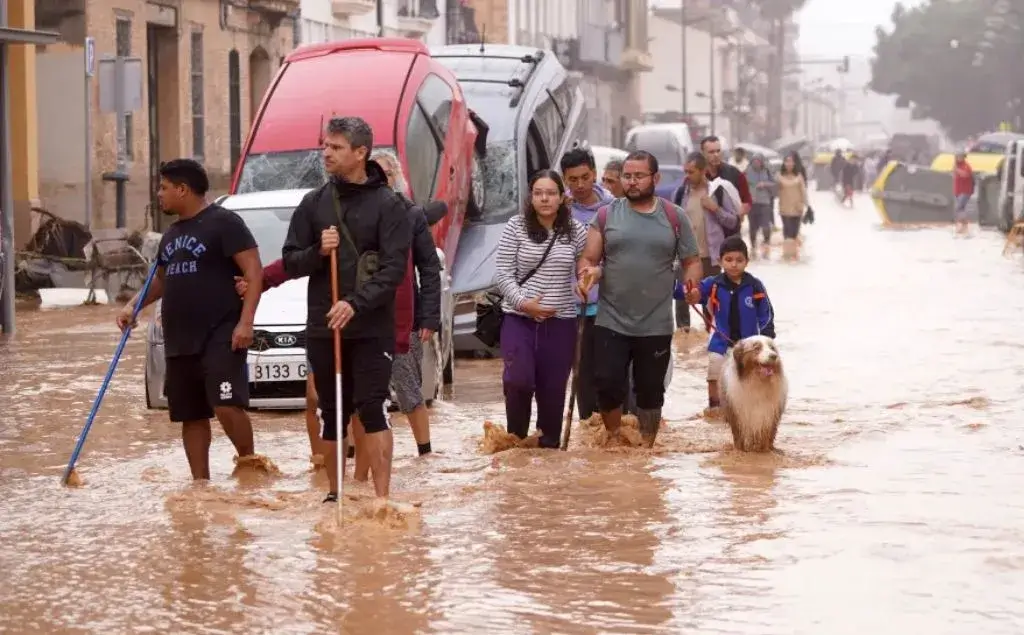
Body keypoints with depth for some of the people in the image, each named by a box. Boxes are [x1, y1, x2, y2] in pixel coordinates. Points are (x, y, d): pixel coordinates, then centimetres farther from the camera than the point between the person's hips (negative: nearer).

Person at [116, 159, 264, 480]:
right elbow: (161, 279, 32)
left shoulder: (223, 222, -6)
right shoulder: (172, 234, 19)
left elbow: (254, 273, -11)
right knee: (191, 416, 8)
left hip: (220, 337, -8)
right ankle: (200, 482, 14)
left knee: (227, 406, -19)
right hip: (179, 342, 8)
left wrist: (245, 322, -20)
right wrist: (133, 305, 15)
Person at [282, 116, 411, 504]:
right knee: (333, 414, 9)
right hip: (322, 327, 4)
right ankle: (335, 494, 21)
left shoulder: (388, 205, -2)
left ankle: (382, 497, -10)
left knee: (371, 408, -11)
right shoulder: (314, 203, 10)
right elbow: (290, 262, 10)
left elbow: (394, 268, -10)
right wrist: (318, 251, -11)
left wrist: (357, 304, -22)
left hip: (372, 329, -4)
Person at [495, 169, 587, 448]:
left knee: (553, 388, 5)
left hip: (560, 321, 2)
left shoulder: (575, 231, 3)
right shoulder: (516, 227, -2)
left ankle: (549, 444, 19)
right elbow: (503, 273, -3)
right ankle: (516, 438, 7)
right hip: (519, 318, -1)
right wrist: (523, 303, -14)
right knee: (518, 380, -15)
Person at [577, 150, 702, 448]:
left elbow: (692, 261, 8)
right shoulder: (606, 216, 4)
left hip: (656, 326, 0)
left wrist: (691, 283, -14)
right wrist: (588, 273, -20)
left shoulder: (674, 217, 4)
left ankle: (646, 448, 21)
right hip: (610, 322, 0)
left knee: (650, 391, 8)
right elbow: (588, 260, 4)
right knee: (608, 385, -4)